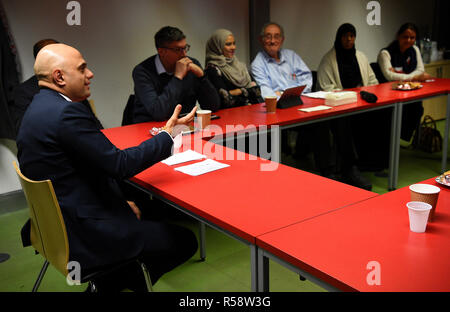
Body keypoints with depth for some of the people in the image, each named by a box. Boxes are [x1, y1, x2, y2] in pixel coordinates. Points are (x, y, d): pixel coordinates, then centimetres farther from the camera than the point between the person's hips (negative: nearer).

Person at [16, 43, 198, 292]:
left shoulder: (40, 108, 9)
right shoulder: (67, 113, -24)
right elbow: (120, 165, -23)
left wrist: (120, 201, 9)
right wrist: (168, 135, -12)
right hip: (81, 236, -11)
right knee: (185, 241, -3)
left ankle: (111, 281, 27)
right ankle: (117, 282, 15)